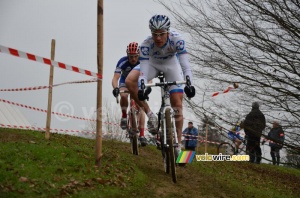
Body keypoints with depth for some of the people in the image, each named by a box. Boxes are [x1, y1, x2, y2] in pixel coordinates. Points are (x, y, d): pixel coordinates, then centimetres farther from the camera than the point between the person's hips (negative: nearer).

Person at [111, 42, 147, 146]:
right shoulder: (122, 61, -31)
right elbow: (115, 78, -36)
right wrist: (115, 88, -56)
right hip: (125, 81, 0)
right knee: (124, 96, -34)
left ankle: (142, 135, -13)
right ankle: (124, 116, -7)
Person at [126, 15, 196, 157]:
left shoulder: (176, 40, -35)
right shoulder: (146, 44, -33)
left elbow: (185, 65, -40)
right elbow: (143, 71, -36)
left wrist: (189, 84, -56)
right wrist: (141, 88, -53)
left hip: (171, 64, -1)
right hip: (153, 63, 1)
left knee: (177, 105, -10)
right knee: (130, 81, -27)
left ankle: (178, 146, 0)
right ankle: (150, 115, -14)